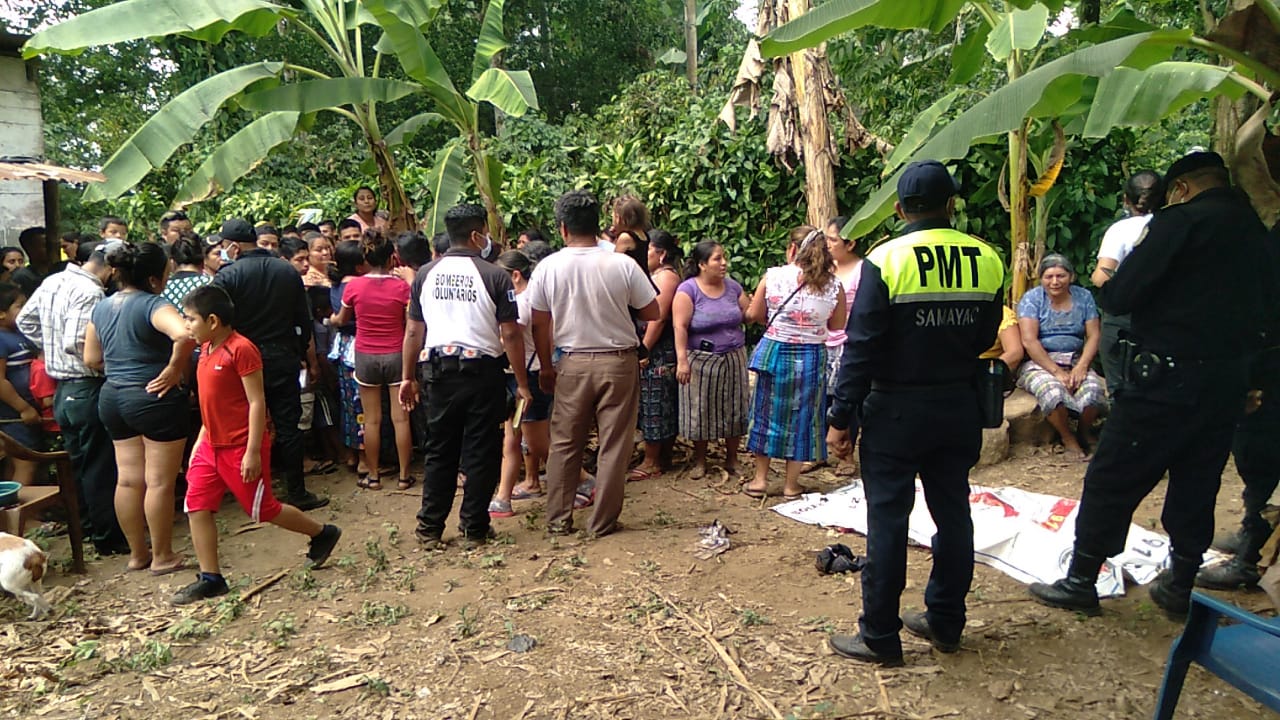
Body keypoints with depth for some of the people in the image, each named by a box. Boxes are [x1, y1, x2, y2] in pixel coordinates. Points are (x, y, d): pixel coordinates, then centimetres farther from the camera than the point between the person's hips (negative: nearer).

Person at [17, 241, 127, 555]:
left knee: (79, 464, 19)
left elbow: (25, 321, 19)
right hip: (88, 388, -9)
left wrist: (51, 347, 19)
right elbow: (75, 343, -26)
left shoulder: (52, 282, 9)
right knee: (100, 467, 0)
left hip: (62, 390, 9)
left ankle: (88, 527, 31)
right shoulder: (89, 292, -19)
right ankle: (108, 538, 9)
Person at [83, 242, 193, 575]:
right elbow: (185, 335, -36)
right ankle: (162, 557, 13)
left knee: (128, 479, 14)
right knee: (159, 482, 2)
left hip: (112, 398, 8)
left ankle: (137, 553, 26)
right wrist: (174, 369, -22)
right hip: (154, 398, -8)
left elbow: (91, 359, 16)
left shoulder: (102, 307, 9)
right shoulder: (152, 305, -17)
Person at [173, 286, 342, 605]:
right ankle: (211, 578, 13)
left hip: (241, 449, -8)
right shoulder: (206, 350, 8)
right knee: (196, 507, 3)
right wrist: (199, 441, 16)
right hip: (211, 445, 8)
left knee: (263, 510, 3)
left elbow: (257, 403, -19)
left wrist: (253, 452, -20)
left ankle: (322, 534, 23)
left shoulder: (241, 349, -18)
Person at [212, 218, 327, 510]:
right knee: (288, 426, 6)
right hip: (284, 359, 2)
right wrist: (309, 359, 16)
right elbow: (304, 320, 6)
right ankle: (297, 493, 10)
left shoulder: (227, 276, -10)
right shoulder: (288, 271, 2)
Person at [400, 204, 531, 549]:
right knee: (481, 453, 6)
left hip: (441, 371, 4)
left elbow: (414, 331, 6)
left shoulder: (426, 274, 4)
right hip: (483, 371, -4)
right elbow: (510, 333, -10)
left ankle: (430, 529, 18)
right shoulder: (495, 276, -9)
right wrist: (522, 383, -3)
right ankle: (474, 530, 14)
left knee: (439, 452, 12)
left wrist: (408, 376, 14)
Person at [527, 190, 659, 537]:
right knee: (613, 446, 8)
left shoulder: (548, 267, -6)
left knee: (564, 445, 14)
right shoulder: (622, 265, -11)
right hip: (618, 363, -1)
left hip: (573, 364, 1)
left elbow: (539, 325, 0)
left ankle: (558, 520, 21)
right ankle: (602, 522, 16)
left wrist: (546, 367, 12)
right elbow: (653, 313, -2)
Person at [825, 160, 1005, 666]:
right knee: (953, 512, 15)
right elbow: (985, 338, 10)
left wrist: (840, 418, -10)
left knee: (888, 518, 2)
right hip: (959, 408, 5)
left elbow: (861, 347, -15)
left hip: (897, 410, -5)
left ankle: (880, 637, 12)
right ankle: (945, 623, 29)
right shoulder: (987, 259, 1)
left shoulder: (885, 260, -13)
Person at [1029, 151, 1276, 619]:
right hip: (1230, 379, 8)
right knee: (1198, 483, 17)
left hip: (1169, 377, -7)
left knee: (1112, 479, 2)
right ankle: (1180, 585, 28)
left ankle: (1080, 581, 11)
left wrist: (1108, 288, 4)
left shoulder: (1182, 220, -12)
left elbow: (1118, 296, -17)